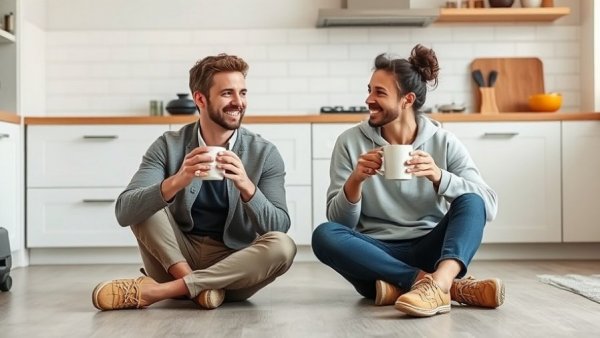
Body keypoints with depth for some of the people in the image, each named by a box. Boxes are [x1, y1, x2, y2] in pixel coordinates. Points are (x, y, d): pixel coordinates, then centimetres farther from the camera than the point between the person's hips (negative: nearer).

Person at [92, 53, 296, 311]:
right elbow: (124, 212, -17)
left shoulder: (264, 154, -6)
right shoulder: (168, 147, -6)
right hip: (175, 260, 0)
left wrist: (246, 187, -31)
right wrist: (177, 181, -35)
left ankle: (158, 290, -28)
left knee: (282, 246, -29)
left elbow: (279, 227, -12)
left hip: (232, 265, 0)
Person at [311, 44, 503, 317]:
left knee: (470, 202, -21)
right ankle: (453, 286, -32)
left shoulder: (443, 142, 2)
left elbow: (487, 205, -8)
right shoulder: (350, 142, 1)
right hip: (376, 256, 0)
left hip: (429, 252, 0)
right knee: (324, 235, -28)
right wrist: (355, 181, -21)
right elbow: (339, 221, -1)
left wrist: (439, 176, -24)